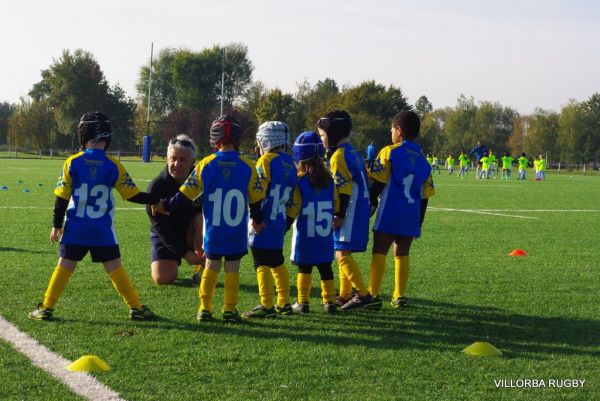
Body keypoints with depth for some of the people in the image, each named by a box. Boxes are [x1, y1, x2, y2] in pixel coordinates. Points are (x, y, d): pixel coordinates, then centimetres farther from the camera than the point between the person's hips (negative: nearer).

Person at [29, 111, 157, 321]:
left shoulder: (72, 163, -5)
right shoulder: (114, 166, -5)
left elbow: (61, 197, -3)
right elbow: (132, 194, 0)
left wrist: (57, 225, 6)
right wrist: (155, 200, 15)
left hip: (75, 229, 0)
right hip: (103, 231, 0)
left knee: (65, 266, 6)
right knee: (115, 268, 5)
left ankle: (46, 308, 5)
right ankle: (136, 307, 7)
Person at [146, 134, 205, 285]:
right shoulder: (156, 186, -21)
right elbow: (161, 227, -20)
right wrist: (185, 253, -26)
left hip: (192, 233, 1)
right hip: (165, 235, -1)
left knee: (203, 217, -32)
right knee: (163, 278, -18)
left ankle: (200, 268, -16)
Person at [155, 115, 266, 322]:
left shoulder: (205, 165, -4)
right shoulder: (247, 167, -5)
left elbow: (186, 194, 0)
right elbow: (256, 199, 3)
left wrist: (166, 206, 15)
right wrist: (258, 220, 20)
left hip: (213, 231, 1)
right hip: (237, 233, -1)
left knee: (211, 268, 11)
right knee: (232, 270, 6)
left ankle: (205, 309, 10)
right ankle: (230, 310, 6)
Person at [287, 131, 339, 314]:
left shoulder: (298, 179, -12)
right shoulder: (328, 179, 1)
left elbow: (292, 209, -11)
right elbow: (336, 205, 7)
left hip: (305, 235, -3)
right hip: (325, 235, 3)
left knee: (304, 268, 5)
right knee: (325, 267, 10)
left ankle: (303, 302, 6)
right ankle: (329, 301, 12)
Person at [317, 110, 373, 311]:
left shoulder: (338, 157, -13)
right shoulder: (353, 153, 17)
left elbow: (343, 189, -19)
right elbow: (364, 182, 19)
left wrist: (339, 215, -18)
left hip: (350, 211, -10)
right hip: (361, 209, 10)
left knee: (342, 254, -12)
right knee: (343, 253, 16)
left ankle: (363, 294, -18)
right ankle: (345, 295, 21)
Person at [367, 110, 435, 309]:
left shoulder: (389, 153, -5)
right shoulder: (423, 160, 13)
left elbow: (377, 183, -8)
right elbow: (425, 196, 14)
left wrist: (371, 203, 5)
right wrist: (419, 222, 20)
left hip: (390, 213, -5)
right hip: (412, 215, 5)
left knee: (379, 252, -1)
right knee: (402, 254, 12)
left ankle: (373, 294, -5)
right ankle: (399, 296, 11)